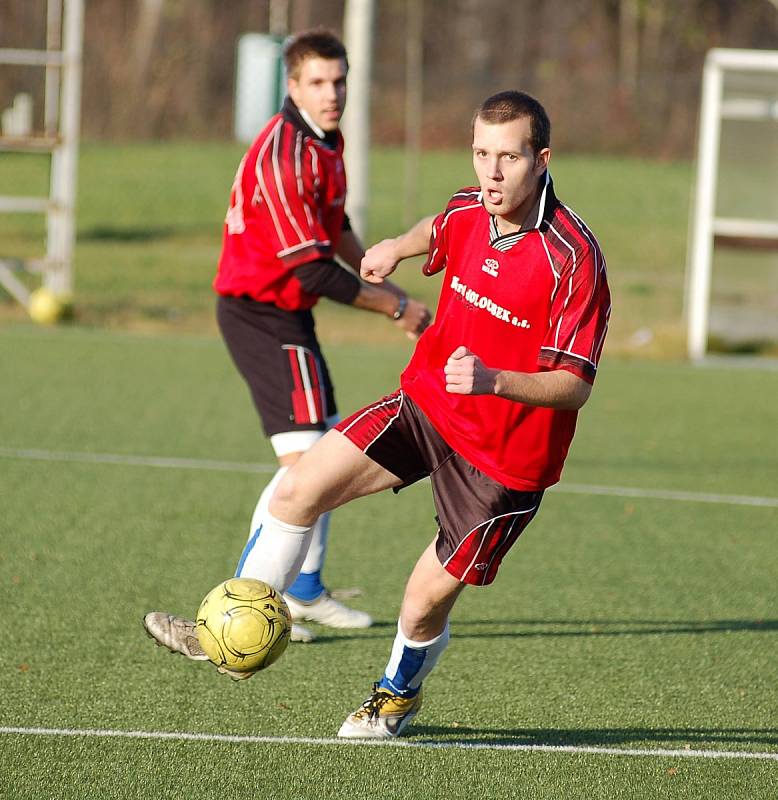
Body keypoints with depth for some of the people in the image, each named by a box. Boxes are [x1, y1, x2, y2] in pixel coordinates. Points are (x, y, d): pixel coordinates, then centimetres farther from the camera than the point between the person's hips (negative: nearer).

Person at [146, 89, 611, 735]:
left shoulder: (573, 259, -25)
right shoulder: (469, 209, -5)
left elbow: (575, 385, -26)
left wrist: (493, 380, -38)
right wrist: (398, 247, 18)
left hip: (505, 455, -6)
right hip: (427, 403, 6)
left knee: (426, 602, 1)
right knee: (299, 489, -5)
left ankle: (400, 693, 34)